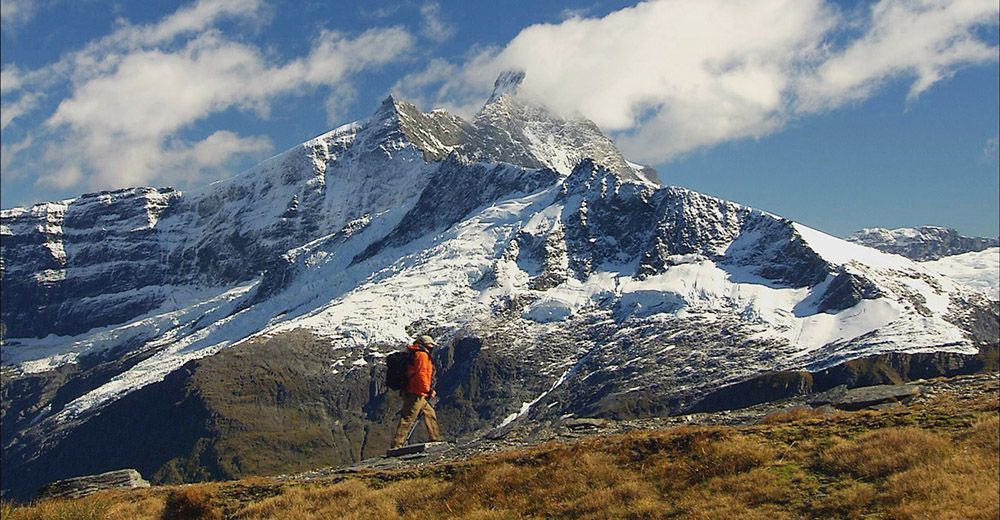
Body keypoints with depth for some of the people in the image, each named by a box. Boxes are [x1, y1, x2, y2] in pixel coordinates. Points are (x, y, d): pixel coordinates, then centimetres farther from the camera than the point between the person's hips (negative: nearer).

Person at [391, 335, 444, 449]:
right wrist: (428, 390, -16)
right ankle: (396, 445, -14)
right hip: (416, 394, -10)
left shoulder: (415, 354, 21)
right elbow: (421, 375, -20)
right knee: (407, 419, -11)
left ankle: (435, 438, 26)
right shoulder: (422, 355, -10)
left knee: (430, 413, 20)